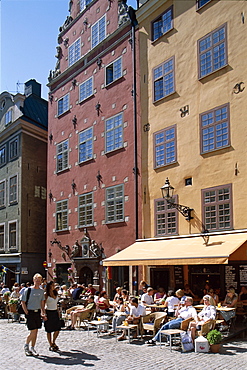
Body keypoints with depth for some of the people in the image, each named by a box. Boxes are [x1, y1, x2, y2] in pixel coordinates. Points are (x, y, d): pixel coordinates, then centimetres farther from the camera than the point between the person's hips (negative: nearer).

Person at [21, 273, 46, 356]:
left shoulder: (41, 291, 8)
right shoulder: (28, 290, -8)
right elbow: (23, 302, -5)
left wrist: (43, 314, 9)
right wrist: (27, 313, -9)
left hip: (38, 312, 5)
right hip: (30, 312, -5)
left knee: (36, 331, 7)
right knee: (33, 332, -7)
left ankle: (32, 348, 18)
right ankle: (26, 345, 17)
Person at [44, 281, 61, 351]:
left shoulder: (55, 293, 10)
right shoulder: (46, 294, -8)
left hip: (55, 312, 6)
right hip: (49, 312, -6)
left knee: (57, 329, 2)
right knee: (49, 330, 3)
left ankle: (53, 342, 23)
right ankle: (51, 345, 15)